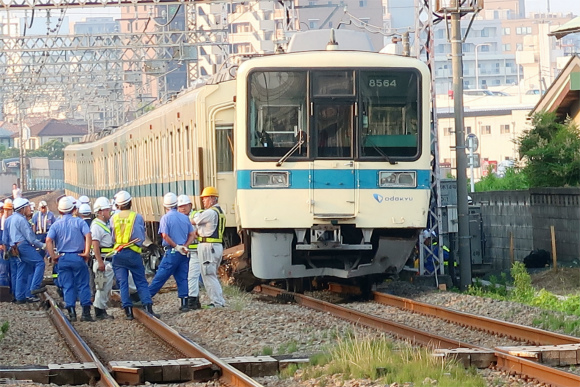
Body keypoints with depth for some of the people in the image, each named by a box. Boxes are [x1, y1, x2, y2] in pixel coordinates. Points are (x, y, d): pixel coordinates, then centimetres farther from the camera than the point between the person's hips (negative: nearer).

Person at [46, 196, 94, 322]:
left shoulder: (56, 225, 3)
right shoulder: (79, 222, -1)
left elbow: (49, 240, -10)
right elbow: (88, 235, -15)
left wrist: (53, 256, -7)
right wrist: (87, 252, -12)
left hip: (63, 258, 1)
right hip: (78, 257, -1)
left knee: (67, 286, 7)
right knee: (83, 284, 4)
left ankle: (71, 312, 2)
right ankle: (86, 312, -1)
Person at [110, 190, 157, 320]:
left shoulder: (113, 219, 3)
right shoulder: (137, 217, -1)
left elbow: (111, 237, 8)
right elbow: (142, 237, 5)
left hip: (118, 254, 1)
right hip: (133, 253, -1)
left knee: (123, 283, 5)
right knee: (141, 282, 3)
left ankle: (128, 310, 1)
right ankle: (148, 307, -8)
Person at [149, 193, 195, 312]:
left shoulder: (166, 218, -7)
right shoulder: (185, 217, 9)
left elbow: (165, 236, -15)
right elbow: (192, 235, 7)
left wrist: (176, 247, -8)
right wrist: (184, 246, -4)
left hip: (172, 252, -5)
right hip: (184, 253, 5)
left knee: (160, 277, -3)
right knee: (182, 278, 7)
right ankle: (184, 304, 3)